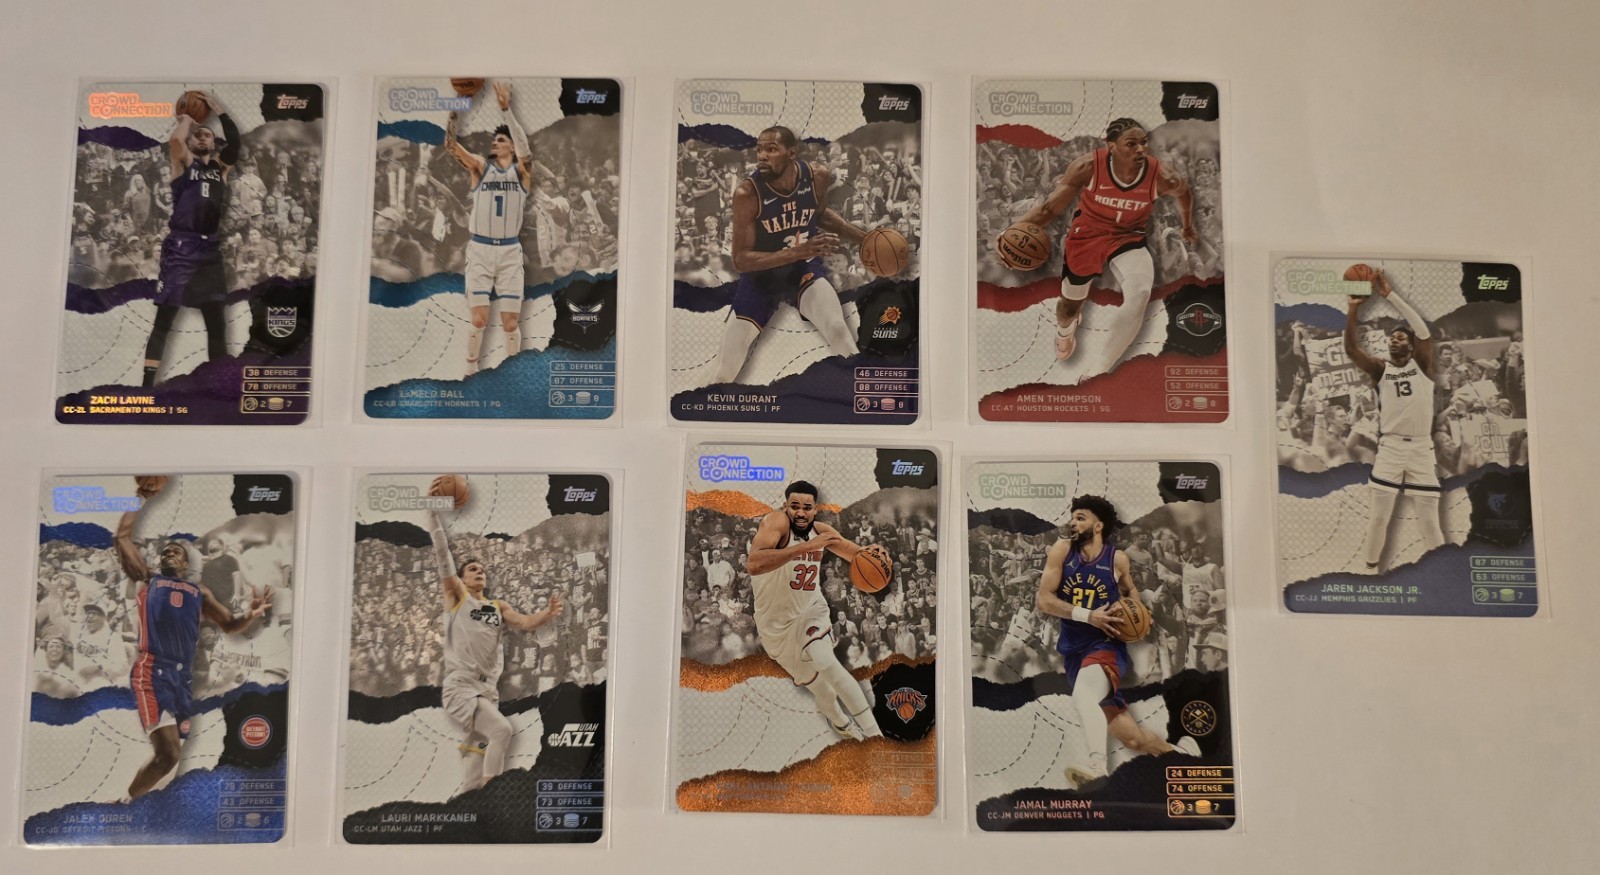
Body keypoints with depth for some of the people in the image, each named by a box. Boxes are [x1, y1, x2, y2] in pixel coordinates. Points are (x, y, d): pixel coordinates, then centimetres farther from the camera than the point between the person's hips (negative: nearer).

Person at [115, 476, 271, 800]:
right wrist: (143, 498, 12)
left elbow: (229, 625, 22)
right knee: (168, 754, -18)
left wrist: (252, 615, 0)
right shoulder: (146, 580, 15)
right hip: (153, 672, -5)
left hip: (183, 676, 5)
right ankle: (125, 802, 0)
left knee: (169, 754, 9)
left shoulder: (200, 592, 25)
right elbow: (122, 537, 8)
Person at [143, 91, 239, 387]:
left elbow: (235, 141, 2)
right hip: (180, 246, -4)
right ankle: (147, 384, -4)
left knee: (217, 323, 6)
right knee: (163, 320, -4)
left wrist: (216, 108, 6)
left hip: (210, 248, 4)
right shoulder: (183, 162, 7)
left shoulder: (221, 167, 17)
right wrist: (186, 119, 5)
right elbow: (175, 140, -13)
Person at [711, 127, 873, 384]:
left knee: (838, 330, -24)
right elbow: (741, 260, -25)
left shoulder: (818, 177, -14)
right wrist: (798, 251, -35)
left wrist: (863, 238, 3)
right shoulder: (747, 193, -26)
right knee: (725, 370, -3)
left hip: (805, 267, 2)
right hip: (760, 275, -2)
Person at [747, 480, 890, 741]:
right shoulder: (776, 521, -23)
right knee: (815, 683, 11)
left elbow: (858, 555, 6)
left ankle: (874, 735, -23)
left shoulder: (821, 531, -6)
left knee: (825, 663, -25)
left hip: (811, 611, 2)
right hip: (776, 622, -2)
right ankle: (844, 726, 40)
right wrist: (805, 547, -46)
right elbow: (754, 564, -41)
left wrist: (873, 552, -19)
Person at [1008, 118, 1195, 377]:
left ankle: (1097, 370, -19)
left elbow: (1183, 191, 5)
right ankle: (1065, 329, 61)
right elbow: (1050, 207, -18)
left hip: (1129, 239, 0)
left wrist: (1188, 227, 22)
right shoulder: (1089, 167, -25)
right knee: (1071, 302, 18)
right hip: (1086, 235, 0)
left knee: (1139, 295, -29)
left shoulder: (1160, 177, -20)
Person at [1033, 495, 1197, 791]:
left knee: (1082, 695, -38)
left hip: (1106, 647, -3)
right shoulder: (1062, 550, -2)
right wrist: (1088, 616, -17)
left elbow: (1130, 589, 20)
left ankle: (1097, 764, -47)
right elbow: (1043, 600, -8)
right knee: (1132, 738, 7)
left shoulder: (1116, 558, -1)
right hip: (1074, 652, 3)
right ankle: (1179, 752, 33)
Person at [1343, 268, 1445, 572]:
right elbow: (1351, 349, -8)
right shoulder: (1380, 370, 8)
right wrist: (1354, 308, -18)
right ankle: (1371, 571, 16)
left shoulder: (1422, 365, 4)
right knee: (1378, 517, 2)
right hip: (1389, 448, 1)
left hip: (1421, 449, -1)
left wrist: (1390, 295, -18)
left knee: (1430, 521, 3)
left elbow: (1423, 330, -12)